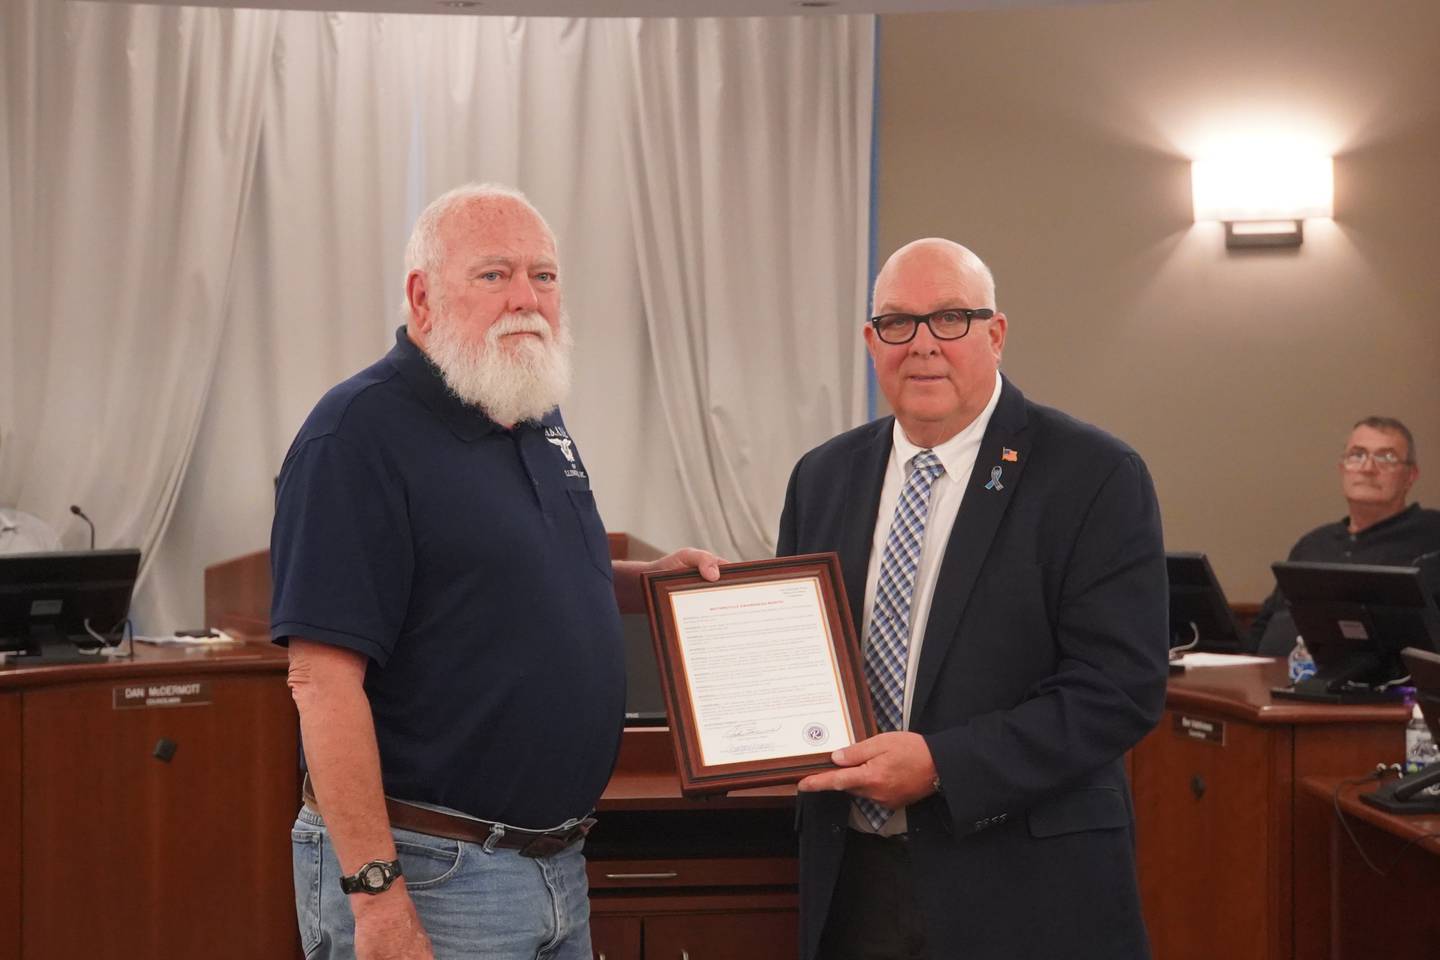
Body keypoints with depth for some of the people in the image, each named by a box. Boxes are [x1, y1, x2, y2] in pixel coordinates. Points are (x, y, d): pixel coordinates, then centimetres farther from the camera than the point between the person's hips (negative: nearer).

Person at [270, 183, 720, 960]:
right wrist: (376, 893, -24)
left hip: (559, 863, 8)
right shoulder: (360, 433, -15)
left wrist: (646, 580, 8)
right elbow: (323, 679, -21)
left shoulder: (539, 415, 10)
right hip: (428, 875, -8)